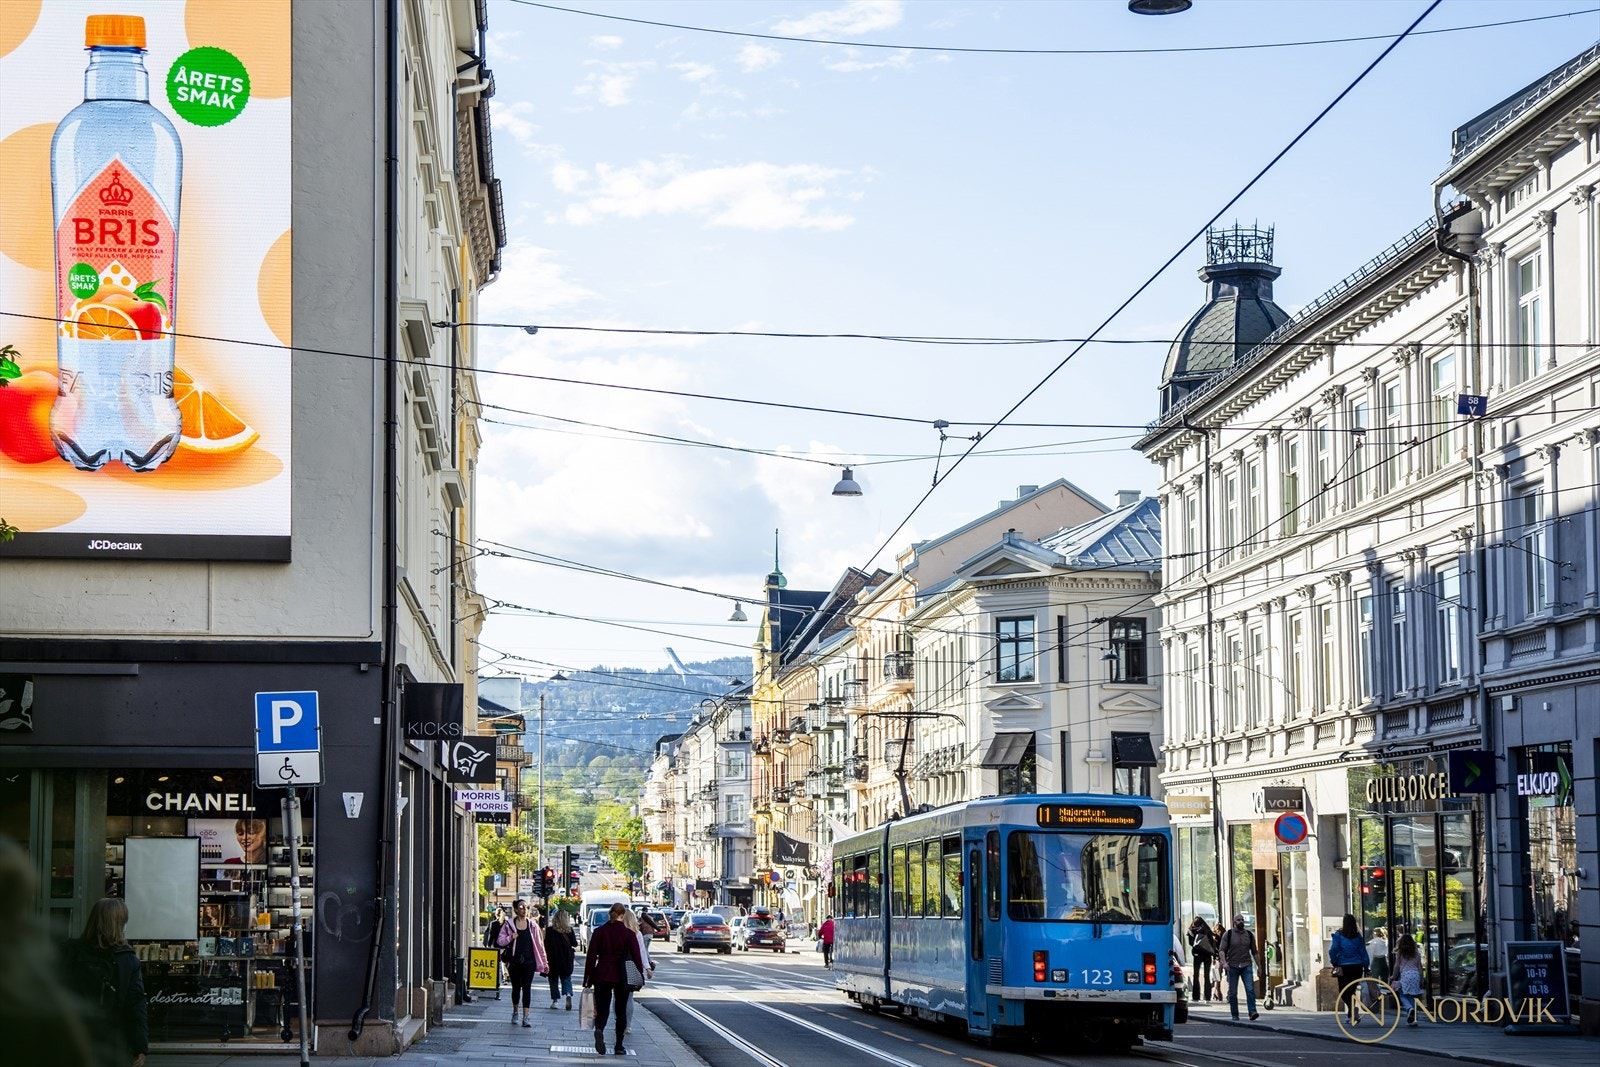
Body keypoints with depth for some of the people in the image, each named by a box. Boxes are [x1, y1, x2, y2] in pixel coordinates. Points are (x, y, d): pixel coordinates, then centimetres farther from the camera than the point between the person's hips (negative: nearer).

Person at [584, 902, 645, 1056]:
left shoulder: (598, 932, 0)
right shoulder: (628, 934, -5)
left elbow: (591, 956, 0)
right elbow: (637, 957, -3)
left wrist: (587, 979, 4)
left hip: (602, 975, 1)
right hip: (622, 977, -1)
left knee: (602, 1009, 5)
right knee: (621, 1011, 12)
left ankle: (599, 1030, -27)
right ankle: (619, 1046, 13)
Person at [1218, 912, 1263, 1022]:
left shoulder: (1249, 935, 10)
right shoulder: (1228, 934, 2)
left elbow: (1255, 952, 16)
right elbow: (1221, 950, -4)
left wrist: (1259, 967, 14)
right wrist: (1224, 962, -20)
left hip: (1246, 966, 1)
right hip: (1232, 967, -1)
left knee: (1250, 989, -15)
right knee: (1233, 992, 3)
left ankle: (1252, 1013, -21)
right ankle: (1235, 1015, 12)